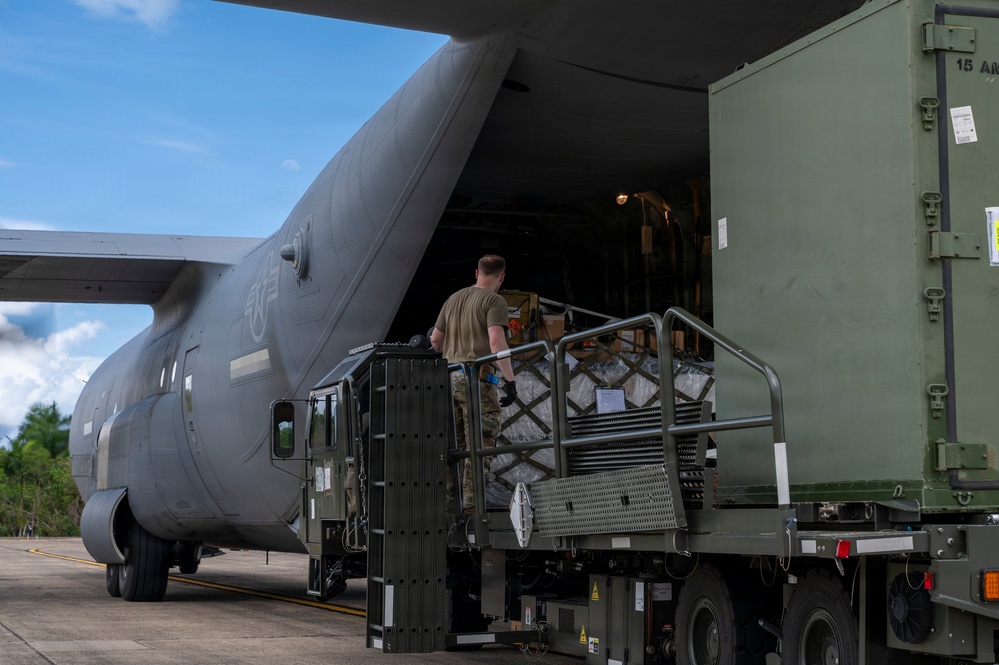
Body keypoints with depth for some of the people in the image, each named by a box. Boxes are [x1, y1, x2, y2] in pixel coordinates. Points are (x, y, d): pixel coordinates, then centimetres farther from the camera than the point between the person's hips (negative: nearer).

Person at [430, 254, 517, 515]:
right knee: (480, 444, -4)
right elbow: (496, 341, -18)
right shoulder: (494, 301, -5)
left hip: (449, 377, 7)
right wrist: (510, 380, -19)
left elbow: (435, 340, 22)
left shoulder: (454, 299, 17)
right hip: (477, 378, -7)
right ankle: (471, 504, -6)